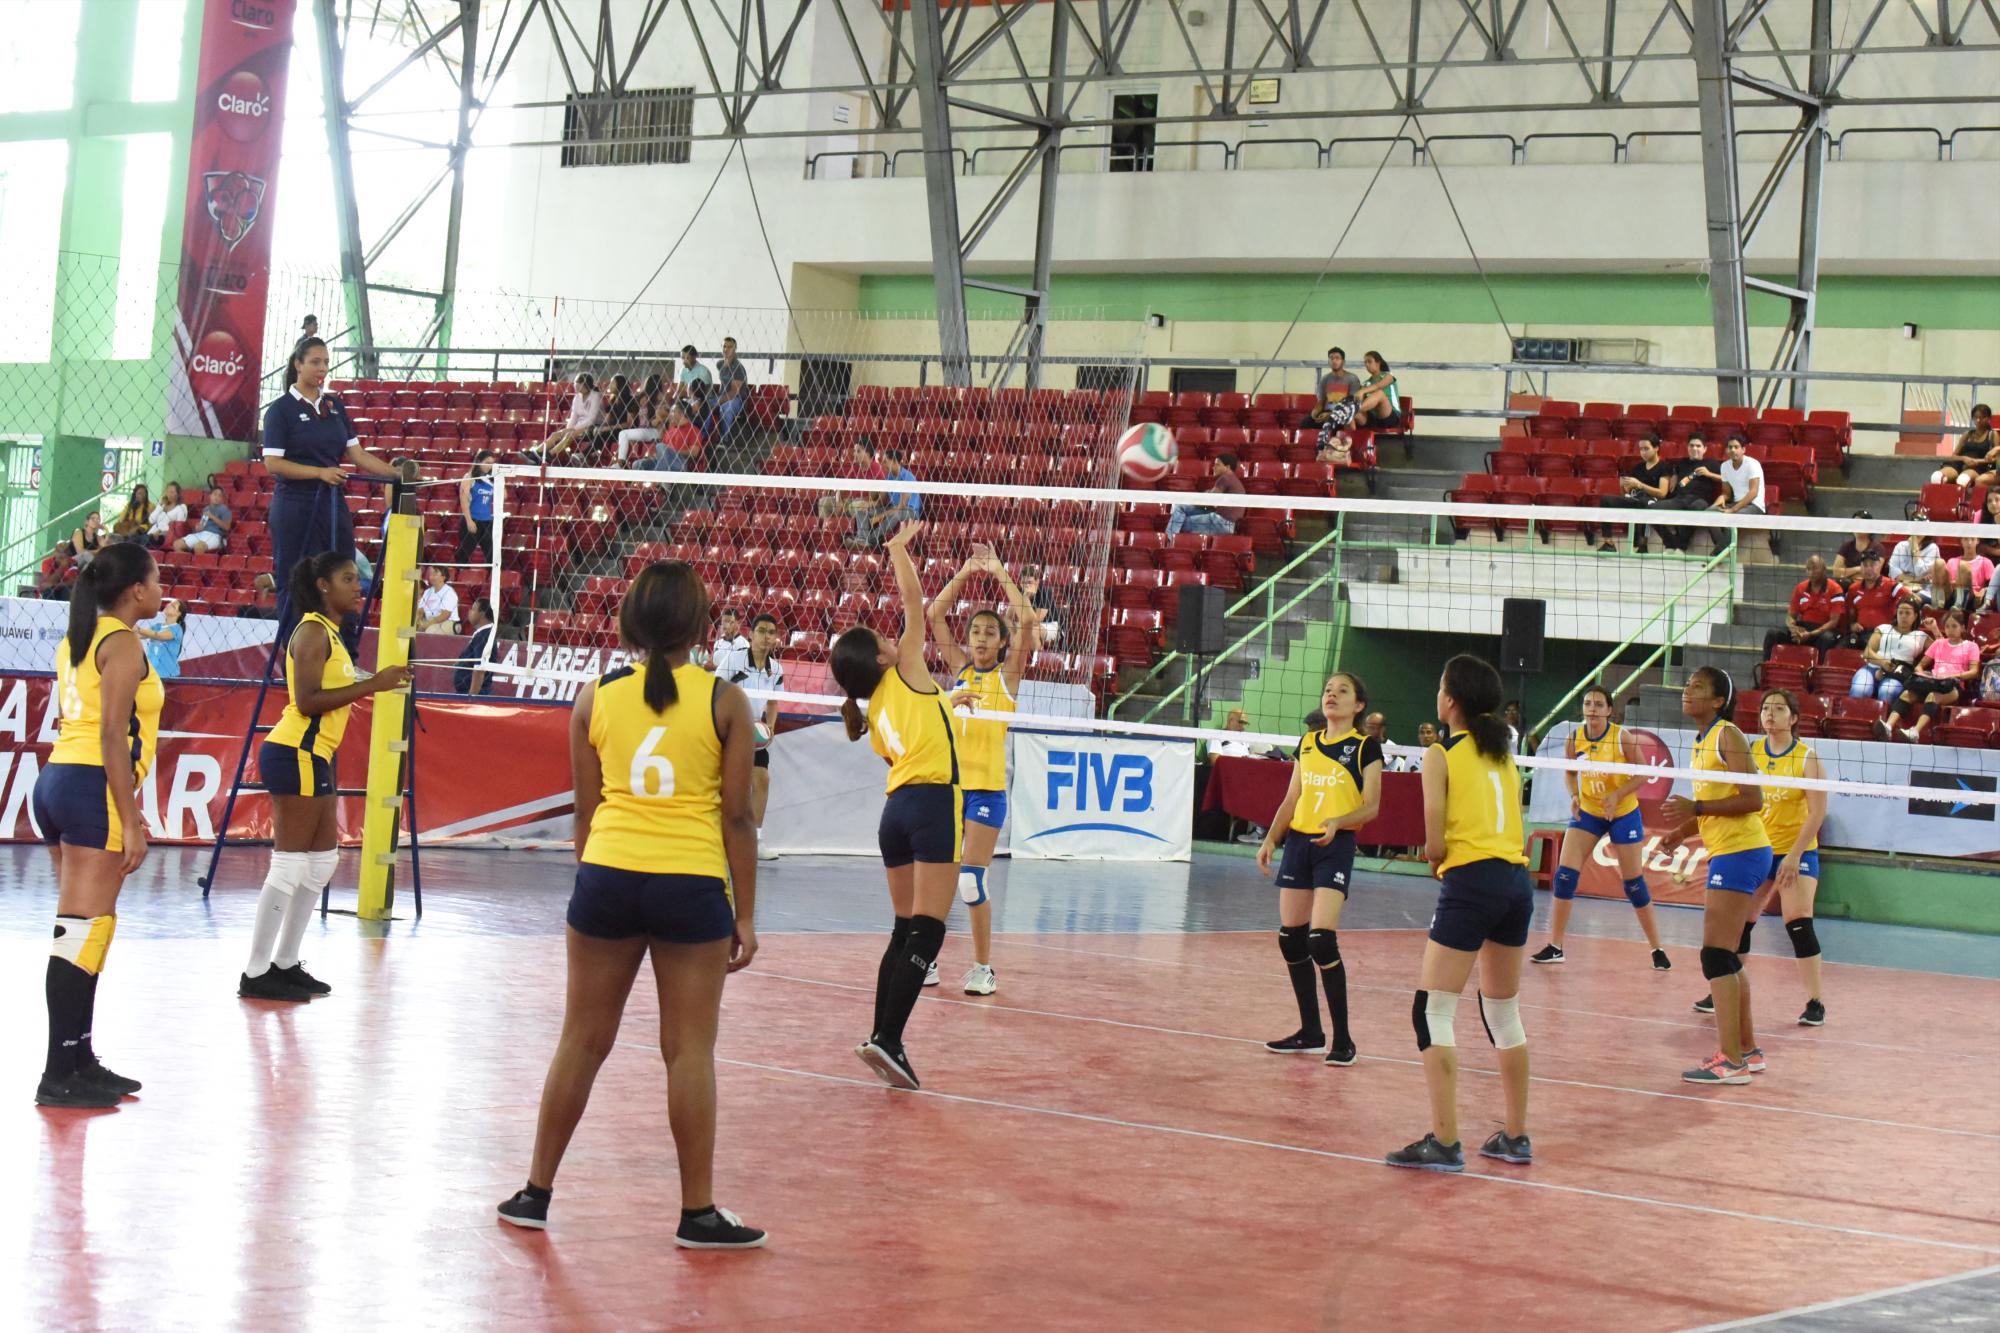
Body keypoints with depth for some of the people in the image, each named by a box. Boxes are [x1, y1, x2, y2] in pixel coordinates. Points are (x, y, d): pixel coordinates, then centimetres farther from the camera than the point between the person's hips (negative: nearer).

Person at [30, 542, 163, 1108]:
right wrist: (131, 822, -17)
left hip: (58, 781, 10)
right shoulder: (122, 642, -9)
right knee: (83, 930, -9)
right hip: (94, 789, -10)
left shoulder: (79, 639, 18)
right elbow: (113, 737, -16)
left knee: (80, 929, 12)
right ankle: (60, 1076, -10)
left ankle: (79, 1060, 16)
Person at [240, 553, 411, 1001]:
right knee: (290, 865, -8)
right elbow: (307, 700, -22)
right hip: (295, 755, -11)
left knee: (323, 861, 14)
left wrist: (376, 684, 12)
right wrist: (370, 685, -23)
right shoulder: (313, 631, -12)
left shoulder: (328, 633, 17)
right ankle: (255, 973, -5)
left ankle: (285, 964, 20)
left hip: (315, 757, 11)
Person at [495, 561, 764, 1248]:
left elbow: (586, 810, 7)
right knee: (689, 1051, 4)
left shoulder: (596, 698, 3)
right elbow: (737, 817, -3)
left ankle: (535, 1192, 20)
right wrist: (745, 915, 3)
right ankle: (698, 1212, 9)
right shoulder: (724, 701, -4)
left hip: (607, 876, 2)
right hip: (692, 883, -2)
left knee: (581, 1041, 12)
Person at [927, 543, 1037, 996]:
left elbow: (1028, 619, -9)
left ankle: (983, 966, 3)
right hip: (946, 783, 4)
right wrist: (964, 574, 3)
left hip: (987, 788, -4)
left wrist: (1000, 574, -4)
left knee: (972, 881, -8)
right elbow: (934, 615, 8)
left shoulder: (1008, 673, 3)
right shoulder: (959, 668, 12)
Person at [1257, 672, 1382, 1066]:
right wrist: (1271, 839, 8)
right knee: (1290, 939, 6)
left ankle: (1342, 1041, -9)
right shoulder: (1307, 743, 13)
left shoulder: (1365, 747, -3)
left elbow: (1371, 807, -7)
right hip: (1298, 841, 6)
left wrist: (1337, 822, -24)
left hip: (1336, 846, -6)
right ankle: (1311, 1033, 17)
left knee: (1322, 941, -17)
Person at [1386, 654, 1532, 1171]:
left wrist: (1433, 855, 13)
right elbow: (1512, 827, 11)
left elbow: (1434, 847, -8)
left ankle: (1444, 1142, -11)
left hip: (1471, 881, -7)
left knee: (1432, 1012, -4)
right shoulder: (1504, 755, 16)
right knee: (1504, 1013, 18)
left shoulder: (1441, 756, -3)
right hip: (1518, 881, 7)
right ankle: (1515, 1136, 21)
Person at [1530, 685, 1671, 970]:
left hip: (1623, 814, -3)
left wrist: (1617, 795, -23)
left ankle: (1657, 949, 13)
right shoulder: (1573, 740, -6)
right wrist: (1574, 795, -9)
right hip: (1587, 813, 3)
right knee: (1565, 874, -8)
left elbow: (1642, 773, -10)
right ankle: (1555, 947, 1)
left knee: (1634, 883, 1)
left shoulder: (1622, 738, -16)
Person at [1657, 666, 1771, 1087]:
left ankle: (1730, 1061, -15)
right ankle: (1747, 1050, 23)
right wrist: (1683, 831, 9)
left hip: (1739, 854, -10)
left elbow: (1752, 800, -19)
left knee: (1717, 956, -13)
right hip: (1728, 854, 10)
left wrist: (1696, 807, -22)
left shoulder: (1728, 736, -12)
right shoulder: (1701, 743, 16)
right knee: (1730, 958, 15)